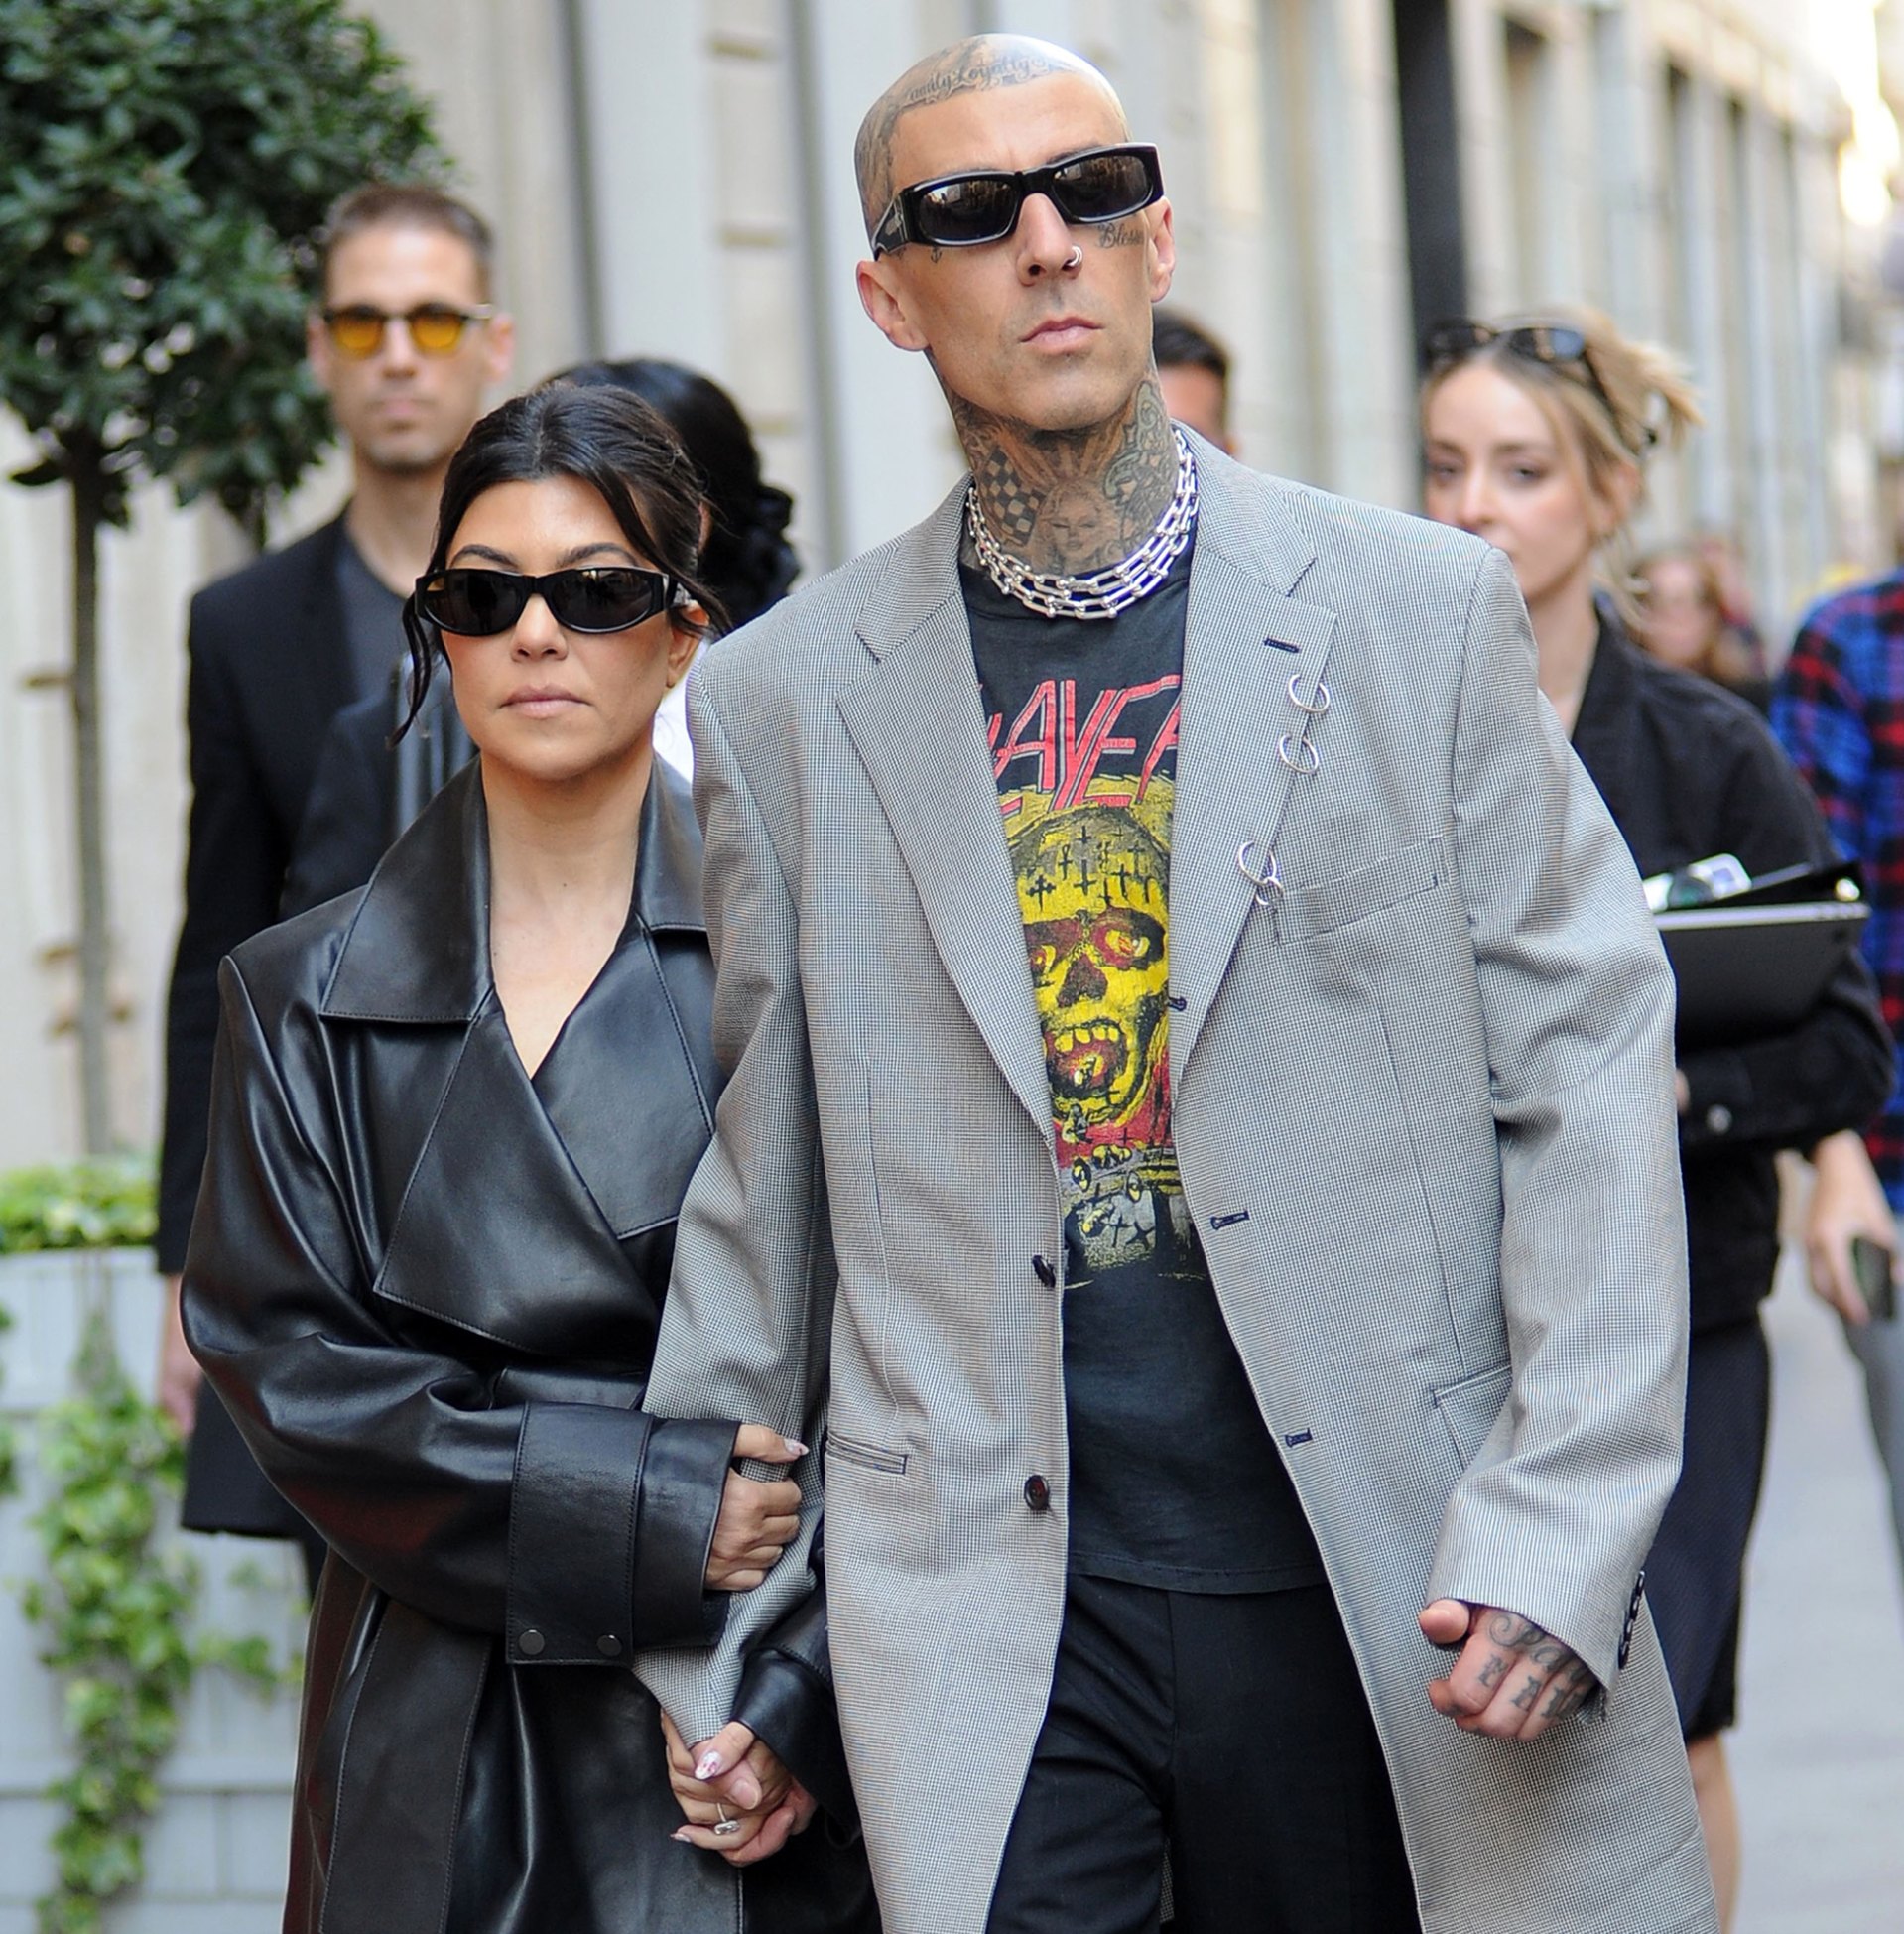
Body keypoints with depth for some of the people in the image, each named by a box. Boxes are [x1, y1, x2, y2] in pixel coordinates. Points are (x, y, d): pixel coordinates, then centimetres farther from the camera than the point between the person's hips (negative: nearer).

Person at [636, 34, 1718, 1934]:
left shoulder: (1420, 611, 4)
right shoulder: (784, 697, 7)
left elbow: (1586, 1066, 1)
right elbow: (750, 1179, 12)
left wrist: (1559, 1539, -9)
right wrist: (706, 1640, 10)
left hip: (1383, 1580, 0)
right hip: (989, 1615, 0)